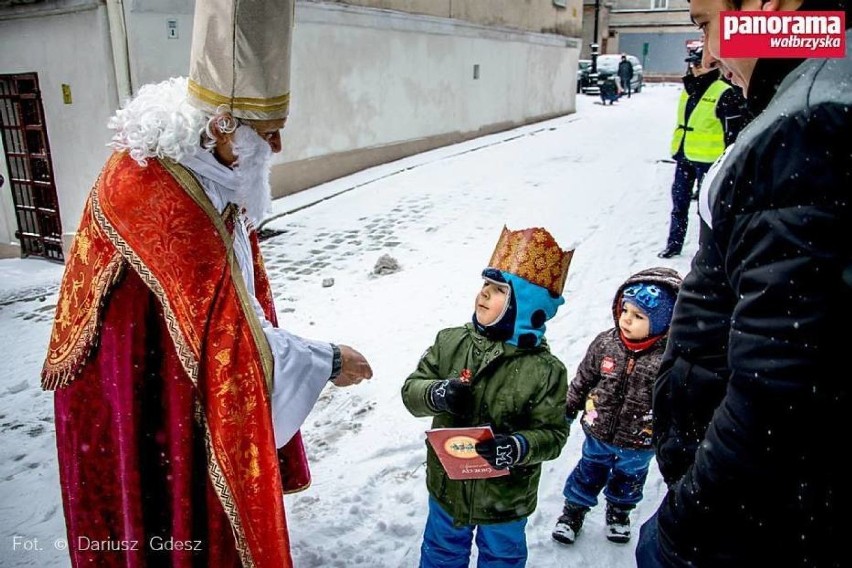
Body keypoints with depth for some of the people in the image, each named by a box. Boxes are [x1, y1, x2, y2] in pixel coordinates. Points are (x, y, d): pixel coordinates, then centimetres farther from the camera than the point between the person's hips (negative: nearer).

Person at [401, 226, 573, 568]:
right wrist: (436, 394, -30)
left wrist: (518, 447, -36)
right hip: (448, 487, 3)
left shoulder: (546, 371, -21)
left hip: (505, 498, -2)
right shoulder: (450, 342, -12)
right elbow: (411, 390, -8)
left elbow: (553, 434, -16)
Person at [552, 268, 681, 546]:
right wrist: (568, 410, 5)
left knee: (628, 480, 27)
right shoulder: (605, 343, -15)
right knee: (588, 475, 22)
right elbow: (583, 379, -2)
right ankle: (574, 510, 45)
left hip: (638, 444, -1)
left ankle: (619, 512, 54)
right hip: (598, 434, 1)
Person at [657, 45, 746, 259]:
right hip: (684, 157, 7)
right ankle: (674, 244, 25)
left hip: (708, 160, -7)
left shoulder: (725, 94, -12)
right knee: (679, 204, 13)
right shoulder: (688, 90, 11)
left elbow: (735, 131, -12)